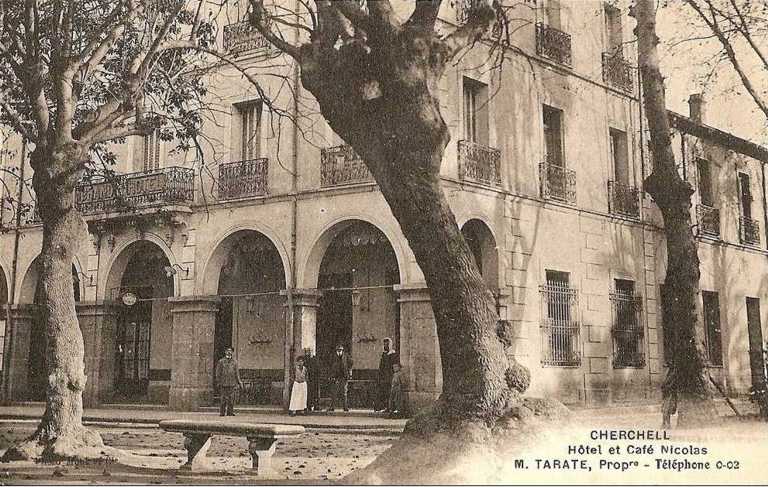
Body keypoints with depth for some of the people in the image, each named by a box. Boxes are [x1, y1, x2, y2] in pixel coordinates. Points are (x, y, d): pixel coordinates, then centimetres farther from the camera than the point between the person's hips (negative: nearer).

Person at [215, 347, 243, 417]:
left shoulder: (234, 362, 13)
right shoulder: (221, 361, 5)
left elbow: (236, 373, 15)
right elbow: (218, 373, 4)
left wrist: (239, 382, 10)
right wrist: (218, 382, -1)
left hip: (232, 383, 3)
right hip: (223, 383, -2)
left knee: (231, 399, 0)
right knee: (223, 399, -2)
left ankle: (230, 412, 5)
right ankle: (222, 412, 3)